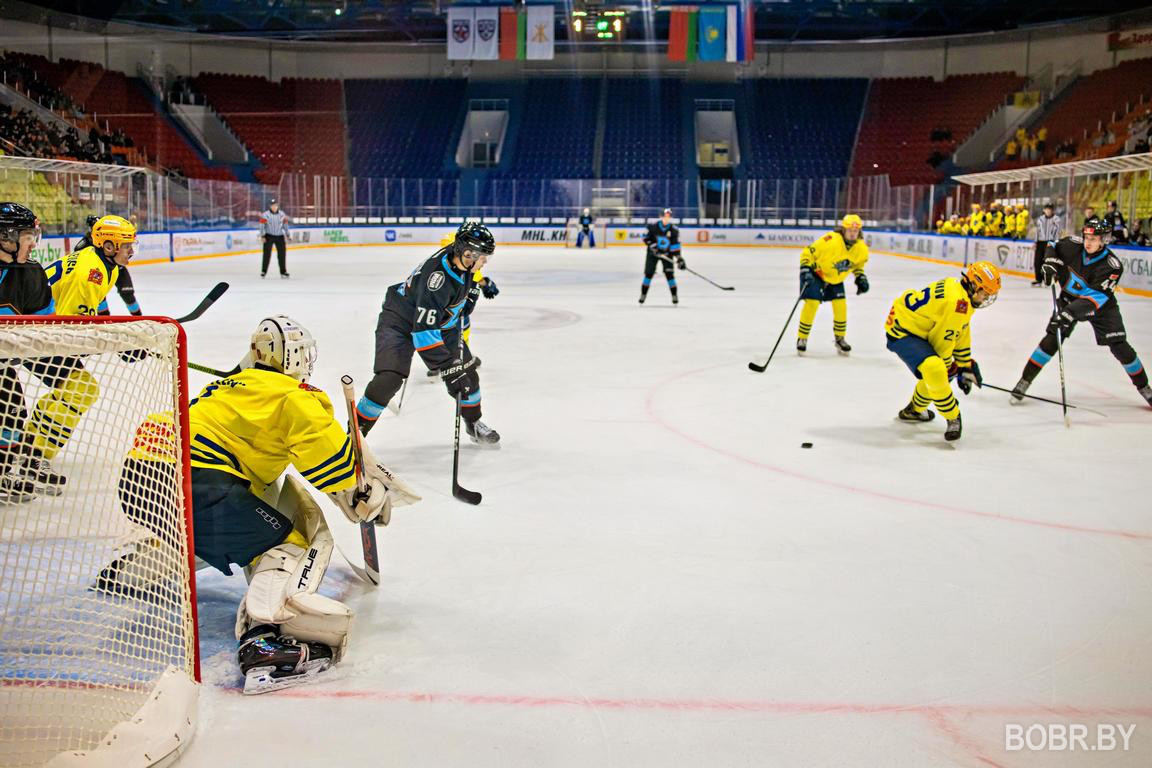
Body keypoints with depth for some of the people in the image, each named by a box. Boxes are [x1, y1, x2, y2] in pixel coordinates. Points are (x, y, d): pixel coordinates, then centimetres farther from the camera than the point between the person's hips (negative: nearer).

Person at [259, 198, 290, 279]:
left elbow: (285, 225, 11)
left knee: (282, 254, 3)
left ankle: (283, 271, 11)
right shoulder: (265, 215, -9)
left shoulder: (282, 214, 2)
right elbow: (262, 225, -8)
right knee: (267, 254, -3)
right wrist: (262, 236, -14)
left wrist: (287, 235, 11)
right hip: (269, 236, -3)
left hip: (280, 236, 3)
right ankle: (263, 271, 7)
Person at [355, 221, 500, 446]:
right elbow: (423, 330, -39)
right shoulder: (438, 274, -37)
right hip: (400, 321, -8)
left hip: (440, 322, 8)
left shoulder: (461, 262, -13)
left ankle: (474, 423, 27)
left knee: (467, 370, 4)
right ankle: (357, 429, -4)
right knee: (389, 378, -22)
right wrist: (447, 368, -39)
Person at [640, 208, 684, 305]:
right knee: (648, 273, -4)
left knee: (669, 274, -9)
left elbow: (676, 245, -8)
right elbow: (646, 238, -3)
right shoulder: (653, 226, -13)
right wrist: (652, 246, -18)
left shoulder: (674, 230, -10)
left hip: (667, 254, 0)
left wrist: (679, 258, -15)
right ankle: (643, 294, 8)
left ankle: (674, 296, 3)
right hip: (653, 253, 0)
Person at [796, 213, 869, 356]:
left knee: (841, 306, -2)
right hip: (816, 274, -5)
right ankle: (802, 339, 0)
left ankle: (840, 338, 20)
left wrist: (861, 277, -2)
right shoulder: (830, 240, -32)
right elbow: (807, 253, -24)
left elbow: (858, 264, 11)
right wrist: (806, 270, -32)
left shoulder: (861, 248, -12)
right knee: (812, 303, -16)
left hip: (836, 279, 5)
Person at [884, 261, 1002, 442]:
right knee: (936, 372, -28)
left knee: (937, 372, 24)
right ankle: (953, 418, -10)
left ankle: (914, 410, 44)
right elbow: (943, 339, -17)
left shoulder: (959, 292, 8)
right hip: (902, 333, -11)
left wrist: (966, 367, 22)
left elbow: (961, 333, 17)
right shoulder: (957, 302, -25)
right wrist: (946, 366, 0)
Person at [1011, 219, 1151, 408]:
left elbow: (1096, 297, -36)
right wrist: (1050, 263, -16)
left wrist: (1071, 312, -46)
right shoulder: (1074, 245, -20)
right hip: (1069, 299, 2)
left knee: (1119, 347, -4)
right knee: (1052, 339, -14)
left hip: (1101, 306, -1)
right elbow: (1053, 246, 4)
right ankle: (1024, 381, -8)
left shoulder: (1112, 265, -28)